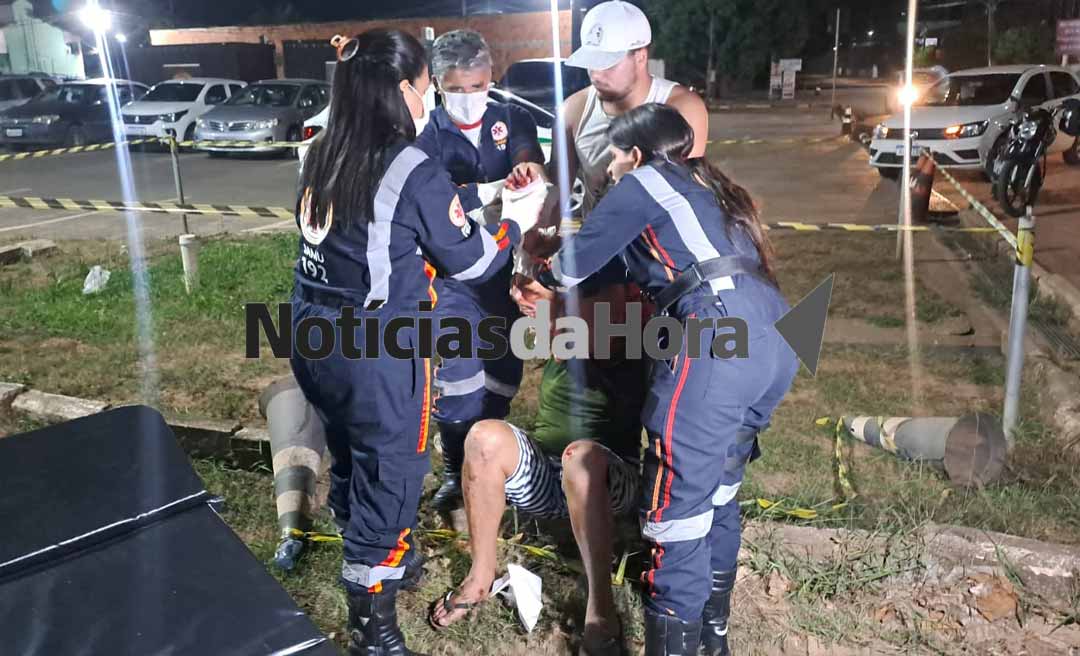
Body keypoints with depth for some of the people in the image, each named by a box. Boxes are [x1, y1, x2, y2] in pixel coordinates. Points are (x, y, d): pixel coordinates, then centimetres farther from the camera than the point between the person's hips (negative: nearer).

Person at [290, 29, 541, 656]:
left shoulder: (324, 154, 4)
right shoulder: (414, 170, -16)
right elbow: (469, 261, -8)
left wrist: (455, 203, 17)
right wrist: (518, 222, 8)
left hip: (318, 339, 7)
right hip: (377, 352, -7)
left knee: (350, 460, 25)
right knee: (389, 479, 8)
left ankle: (362, 548, 49)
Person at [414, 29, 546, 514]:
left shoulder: (513, 120, 2)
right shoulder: (427, 135, -4)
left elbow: (530, 162, -15)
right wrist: (482, 193, -37)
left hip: (506, 260, 2)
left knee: (504, 362, 9)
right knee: (458, 366, -9)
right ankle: (456, 470, 5)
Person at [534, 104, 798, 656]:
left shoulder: (644, 181, 9)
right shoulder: (703, 185, 32)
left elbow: (581, 256, 12)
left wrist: (544, 276, 34)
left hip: (720, 336, -9)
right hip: (774, 335, 9)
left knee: (675, 504, -4)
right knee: (716, 488, 20)